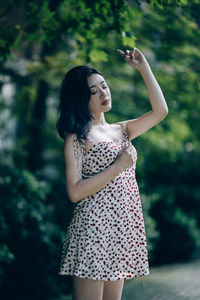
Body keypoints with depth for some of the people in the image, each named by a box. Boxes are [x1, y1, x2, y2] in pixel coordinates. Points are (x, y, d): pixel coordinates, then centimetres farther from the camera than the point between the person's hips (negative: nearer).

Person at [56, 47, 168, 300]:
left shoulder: (121, 130, 17)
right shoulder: (77, 137, -3)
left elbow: (160, 111, 10)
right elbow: (75, 192, -12)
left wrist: (143, 68, 9)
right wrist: (117, 167, -11)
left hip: (123, 229, 7)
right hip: (94, 230, -6)